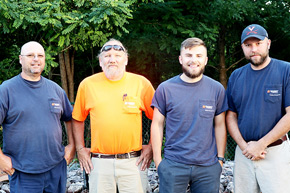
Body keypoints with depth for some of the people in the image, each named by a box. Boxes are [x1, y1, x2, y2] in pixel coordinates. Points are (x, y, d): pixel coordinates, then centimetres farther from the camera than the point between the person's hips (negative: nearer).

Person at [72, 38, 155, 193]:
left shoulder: (141, 83, 0)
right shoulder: (87, 85, 3)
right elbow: (78, 119, 15)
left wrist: (151, 146, 3)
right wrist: (80, 148, 9)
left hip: (133, 161, 0)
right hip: (99, 162, 1)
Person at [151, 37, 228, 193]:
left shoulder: (217, 89, 3)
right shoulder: (165, 89, -2)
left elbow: (220, 125, 8)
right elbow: (157, 124, 2)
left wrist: (220, 159, 5)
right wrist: (157, 159, -1)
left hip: (208, 166, 2)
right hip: (173, 166, -1)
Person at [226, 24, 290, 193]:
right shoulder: (236, 76, 8)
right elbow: (231, 116, 8)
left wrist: (261, 144, -13)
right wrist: (243, 145, -7)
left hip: (275, 152, -4)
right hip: (243, 152, 4)